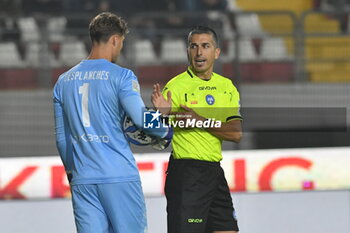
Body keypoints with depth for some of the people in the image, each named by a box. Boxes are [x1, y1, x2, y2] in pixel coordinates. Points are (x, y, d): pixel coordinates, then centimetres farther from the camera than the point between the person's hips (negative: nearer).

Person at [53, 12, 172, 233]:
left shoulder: (64, 81, 12)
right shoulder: (121, 76, -5)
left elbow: (61, 137, 16)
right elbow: (142, 120, -13)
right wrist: (167, 131, 7)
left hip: (82, 180, 5)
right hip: (120, 176, -5)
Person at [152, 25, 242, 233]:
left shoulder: (227, 87, 10)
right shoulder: (176, 86, -8)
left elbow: (236, 134, -2)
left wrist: (200, 121, -15)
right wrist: (162, 114, -32)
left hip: (214, 172, 6)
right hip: (185, 174, -6)